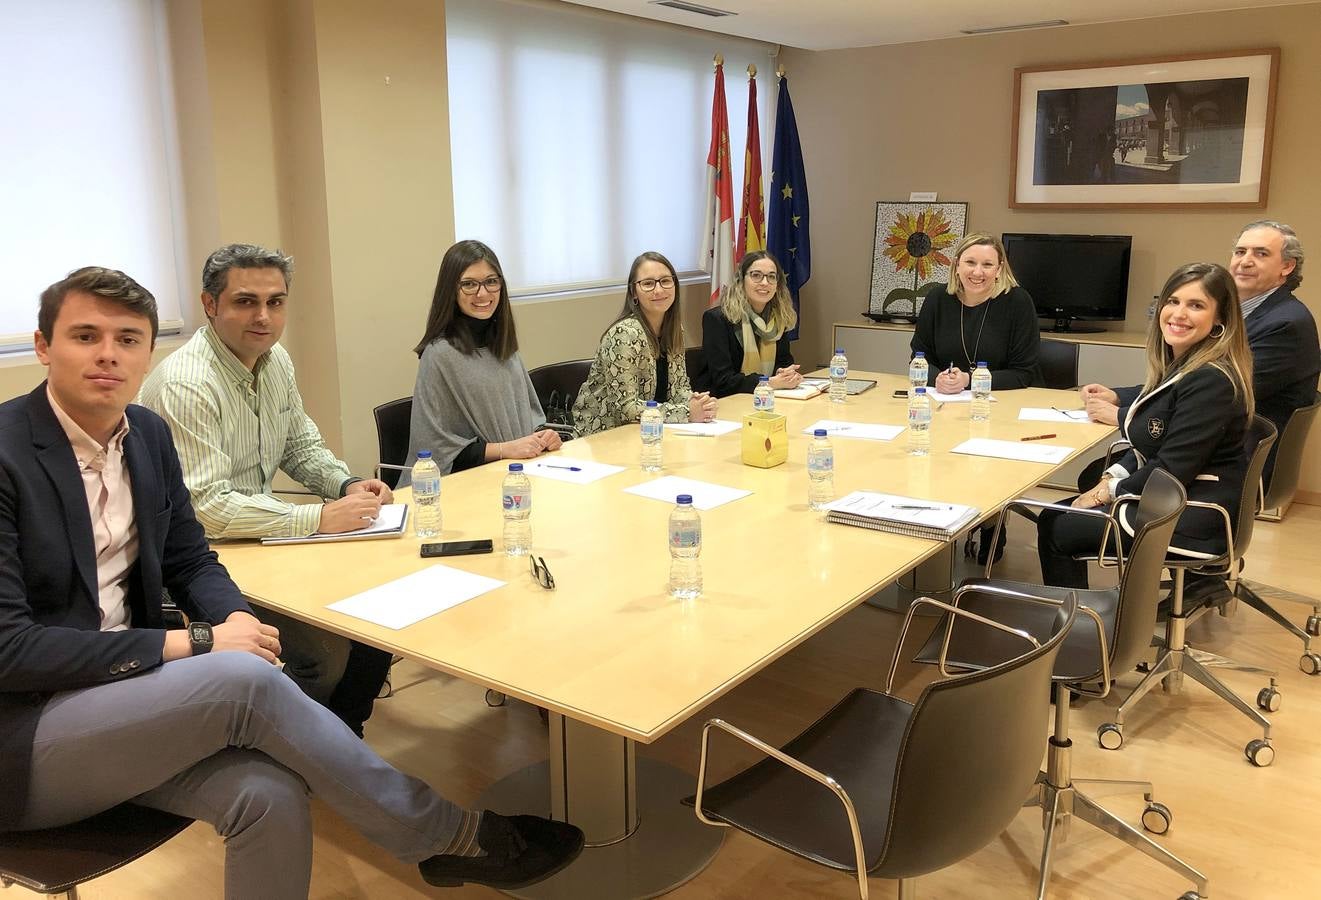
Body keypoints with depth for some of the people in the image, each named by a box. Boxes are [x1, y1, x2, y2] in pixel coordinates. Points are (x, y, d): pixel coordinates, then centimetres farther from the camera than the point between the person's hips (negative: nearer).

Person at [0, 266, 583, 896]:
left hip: (123, 688, 5)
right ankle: (452, 838, -15)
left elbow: (190, 560, 12)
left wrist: (233, 617, -11)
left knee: (268, 794, -24)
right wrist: (189, 643, -22)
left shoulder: (147, 432, 4)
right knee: (245, 680, -29)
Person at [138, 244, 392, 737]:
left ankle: (344, 736, 14)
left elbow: (301, 445, 17)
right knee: (326, 652, -23)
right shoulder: (184, 386, -22)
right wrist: (320, 518, -26)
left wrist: (347, 485, -4)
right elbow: (205, 506, -26)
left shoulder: (276, 361, 5)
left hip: (261, 535, 8)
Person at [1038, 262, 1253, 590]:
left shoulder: (1212, 381, -23)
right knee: (1053, 516, 8)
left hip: (1192, 520, -10)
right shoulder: (1180, 366, 8)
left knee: (1055, 530, -5)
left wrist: (1110, 491, -11)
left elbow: (1172, 470, -24)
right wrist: (1111, 477, -1)